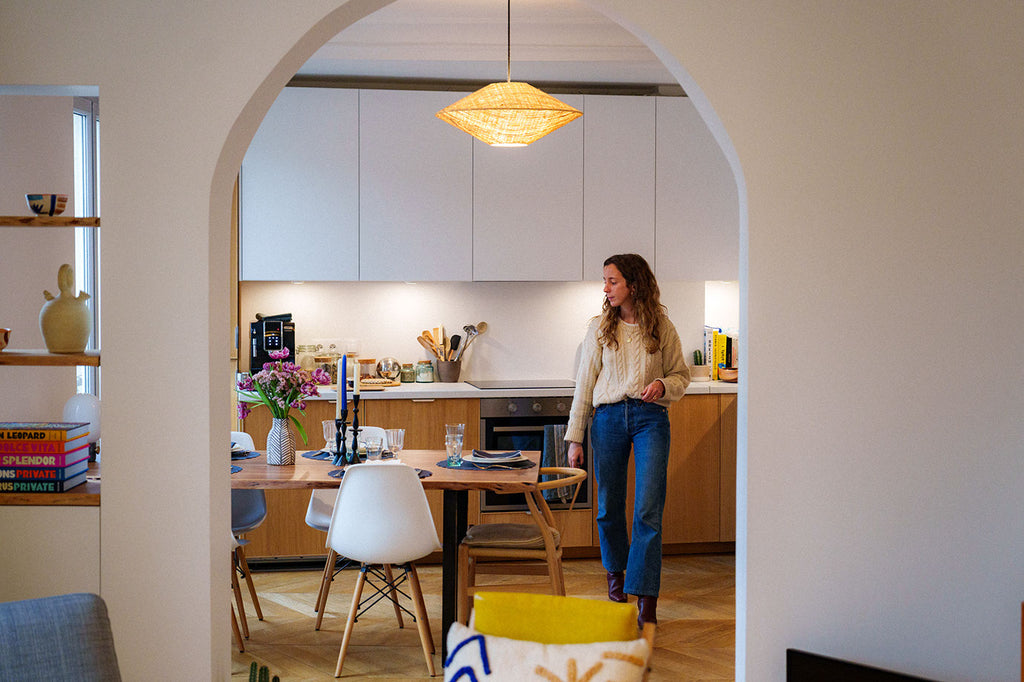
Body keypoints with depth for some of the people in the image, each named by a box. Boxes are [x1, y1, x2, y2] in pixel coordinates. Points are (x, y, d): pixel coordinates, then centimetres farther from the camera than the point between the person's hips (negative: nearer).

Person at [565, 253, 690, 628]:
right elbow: (584, 384, 7)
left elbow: (681, 375, 14)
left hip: (650, 417, -2)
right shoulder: (599, 329, 6)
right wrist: (575, 438, 5)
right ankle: (615, 571, 37)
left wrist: (663, 385, -10)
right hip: (608, 417, 2)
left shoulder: (661, 328, 4)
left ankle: (646, 601, -9)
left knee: (648, 510, -9)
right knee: (609, 506, 9)